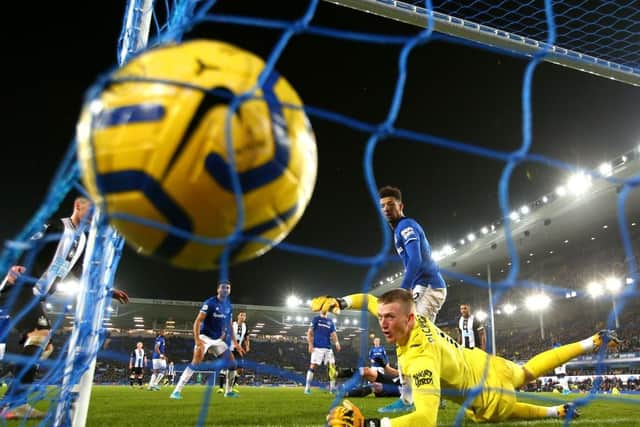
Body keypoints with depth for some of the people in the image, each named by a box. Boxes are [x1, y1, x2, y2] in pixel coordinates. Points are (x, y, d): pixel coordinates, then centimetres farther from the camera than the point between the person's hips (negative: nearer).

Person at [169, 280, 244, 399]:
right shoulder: (210, 303, -14)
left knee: (232, 364, 3)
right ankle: (177, 391, -21)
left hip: (218, 340, 7)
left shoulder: (229, 306, 6)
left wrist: (235, 343, 12)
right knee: (196, 362, -26)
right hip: (205, 337, -6)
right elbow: (197, 322, -19)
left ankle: (228, 391, 20)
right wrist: (197, 339, -31)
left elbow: (229, 326, 16)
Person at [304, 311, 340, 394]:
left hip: (328, 348, 5)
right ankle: (307, 388, -2)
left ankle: (332, 388, 11)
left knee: (332, 366, 1)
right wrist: (310, 344, -11)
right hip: (317, 347, -4)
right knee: (313, 366, -7)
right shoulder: (315, 319, 4)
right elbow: (309, 332, 0)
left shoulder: (330, 322, 16)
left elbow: (333, 334, 9)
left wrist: (336, 343, -10)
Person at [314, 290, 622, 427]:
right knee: (529, 371, 33)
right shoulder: (409, 319, -20)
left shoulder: (421, 358, -44)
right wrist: (339, 301, -17)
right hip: (482, 362, 7)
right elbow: (370, 300, -3)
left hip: (487, 396, -7)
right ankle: (592, 343, 44)